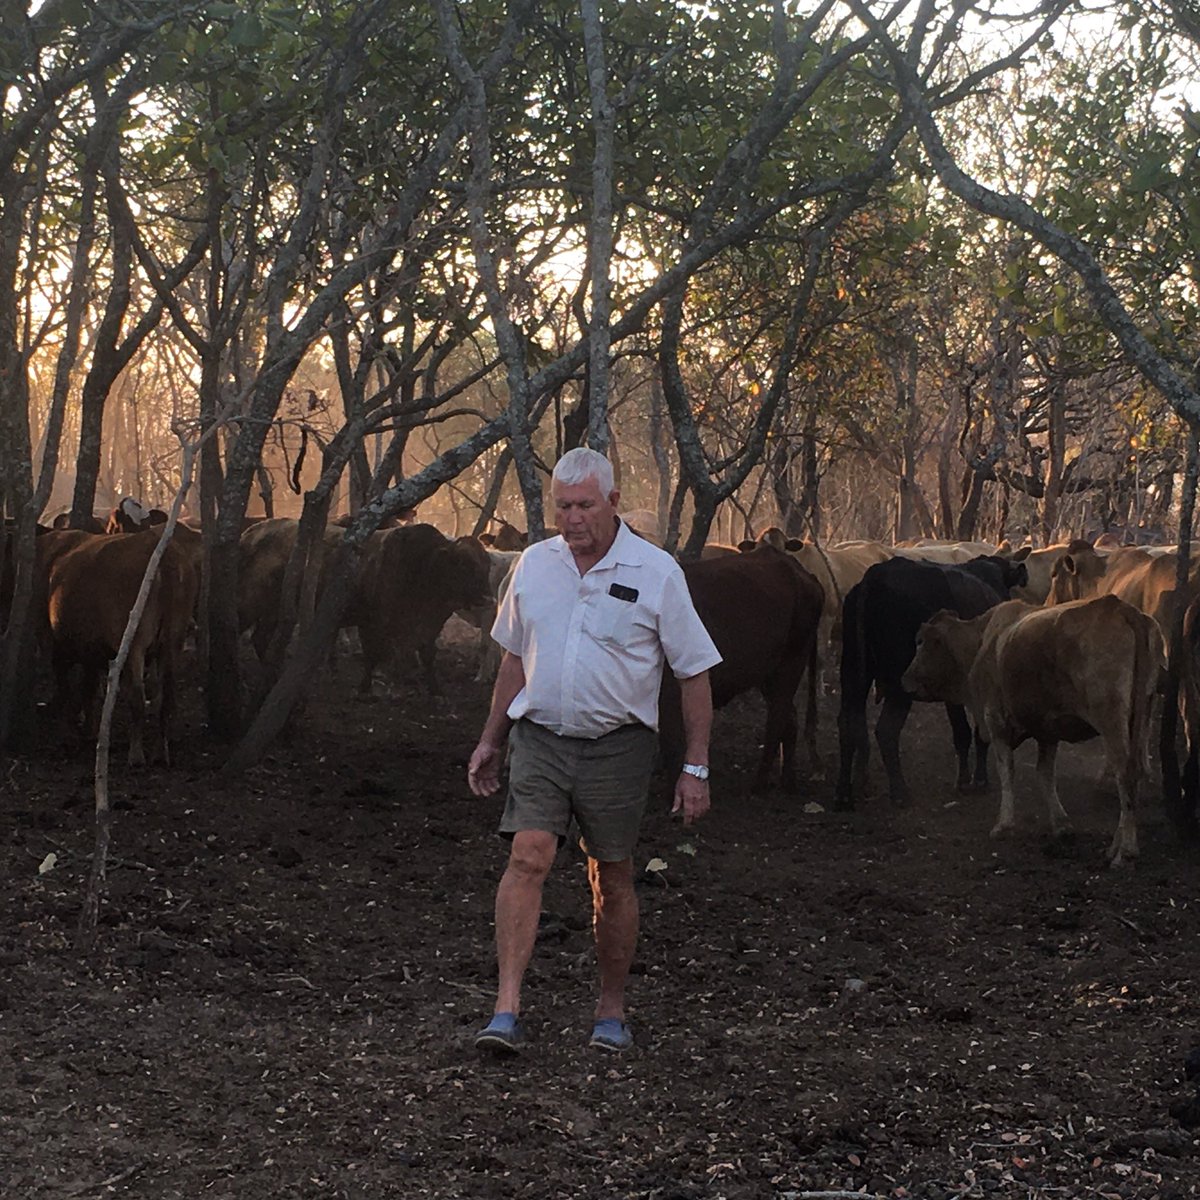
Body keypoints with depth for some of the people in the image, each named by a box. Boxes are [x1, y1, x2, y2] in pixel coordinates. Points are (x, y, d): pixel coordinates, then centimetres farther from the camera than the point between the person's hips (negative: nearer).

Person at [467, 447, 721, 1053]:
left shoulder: (656, 573, -6)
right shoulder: (535, 564, 6)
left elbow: (695, 673, -1)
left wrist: (695, 768, -4)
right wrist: (490, 740, 19)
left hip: (618, 746, -2)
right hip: (539, 738, 2)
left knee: (613, 878, 6)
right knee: (527, 858, -14)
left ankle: (612, 1010, 22)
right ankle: (506, 1010, -17)